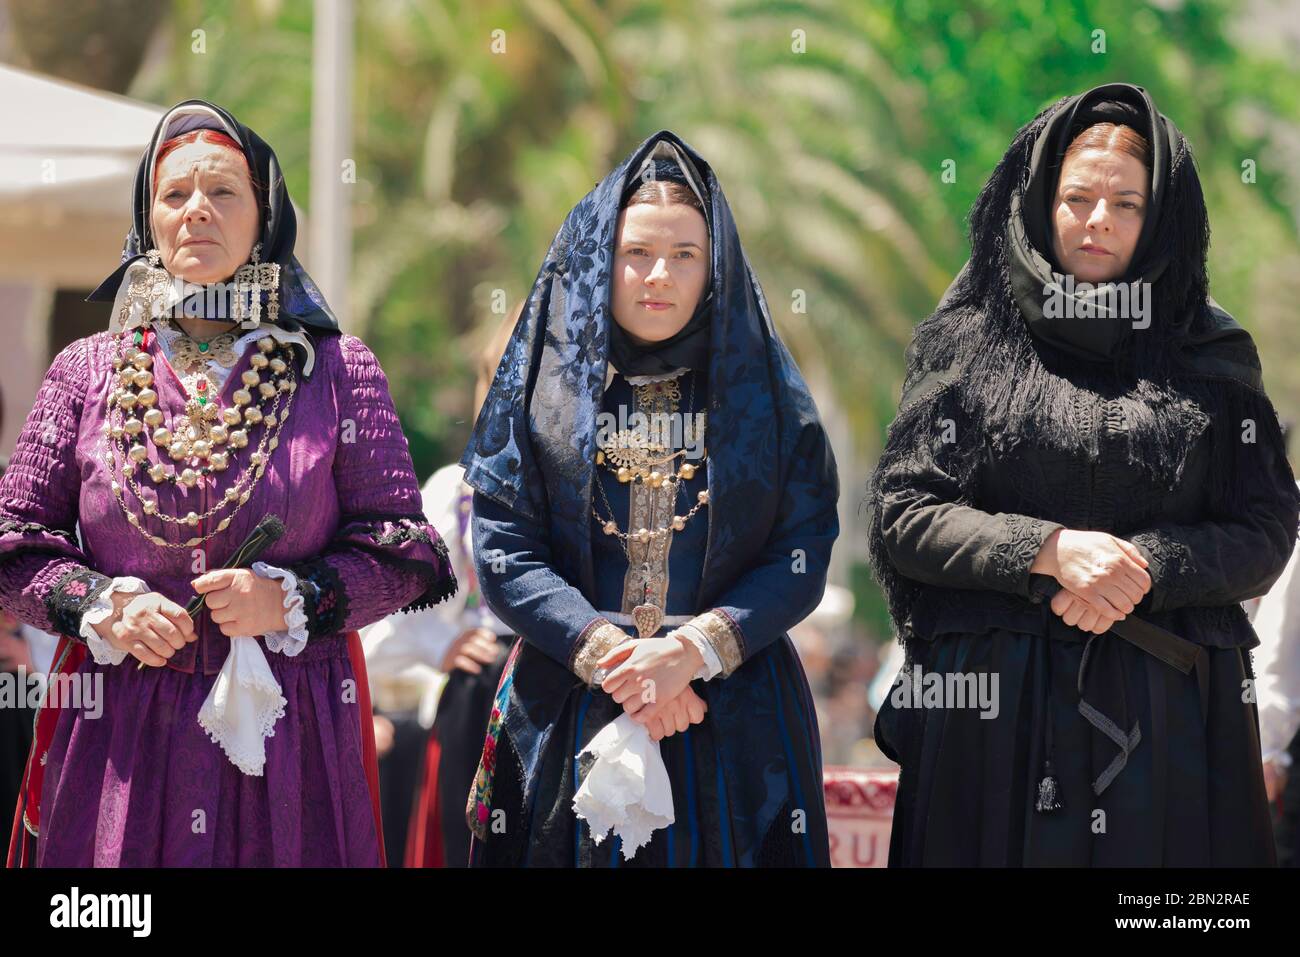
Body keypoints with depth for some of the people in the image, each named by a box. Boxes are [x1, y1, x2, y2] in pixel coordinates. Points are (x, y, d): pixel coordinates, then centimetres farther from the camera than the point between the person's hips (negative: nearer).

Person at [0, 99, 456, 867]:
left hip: (290, 738, -1)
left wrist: (292, 601, -12)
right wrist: (102, 608, -9)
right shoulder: (87, 373, 9)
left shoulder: (338, 372, 5)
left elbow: (402, 551, 3)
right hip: (119, 738, 1)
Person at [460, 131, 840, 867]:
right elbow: (504, 554, -2)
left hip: (733, 717, 0)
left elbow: (804, 554, -1)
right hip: (566, 717, 0)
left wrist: (695, 651, -16)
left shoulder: (763, 387, 6)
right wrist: (607, 653, -16)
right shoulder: (542, 383, 5)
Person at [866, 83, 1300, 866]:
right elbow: (898, 518, -2)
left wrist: (1146, 564, -14)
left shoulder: (1214, 354, 9)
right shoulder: (969, 342, 6)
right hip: (993, 709, -1)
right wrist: (1049, 551, -16)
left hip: (1169, 714, 1)